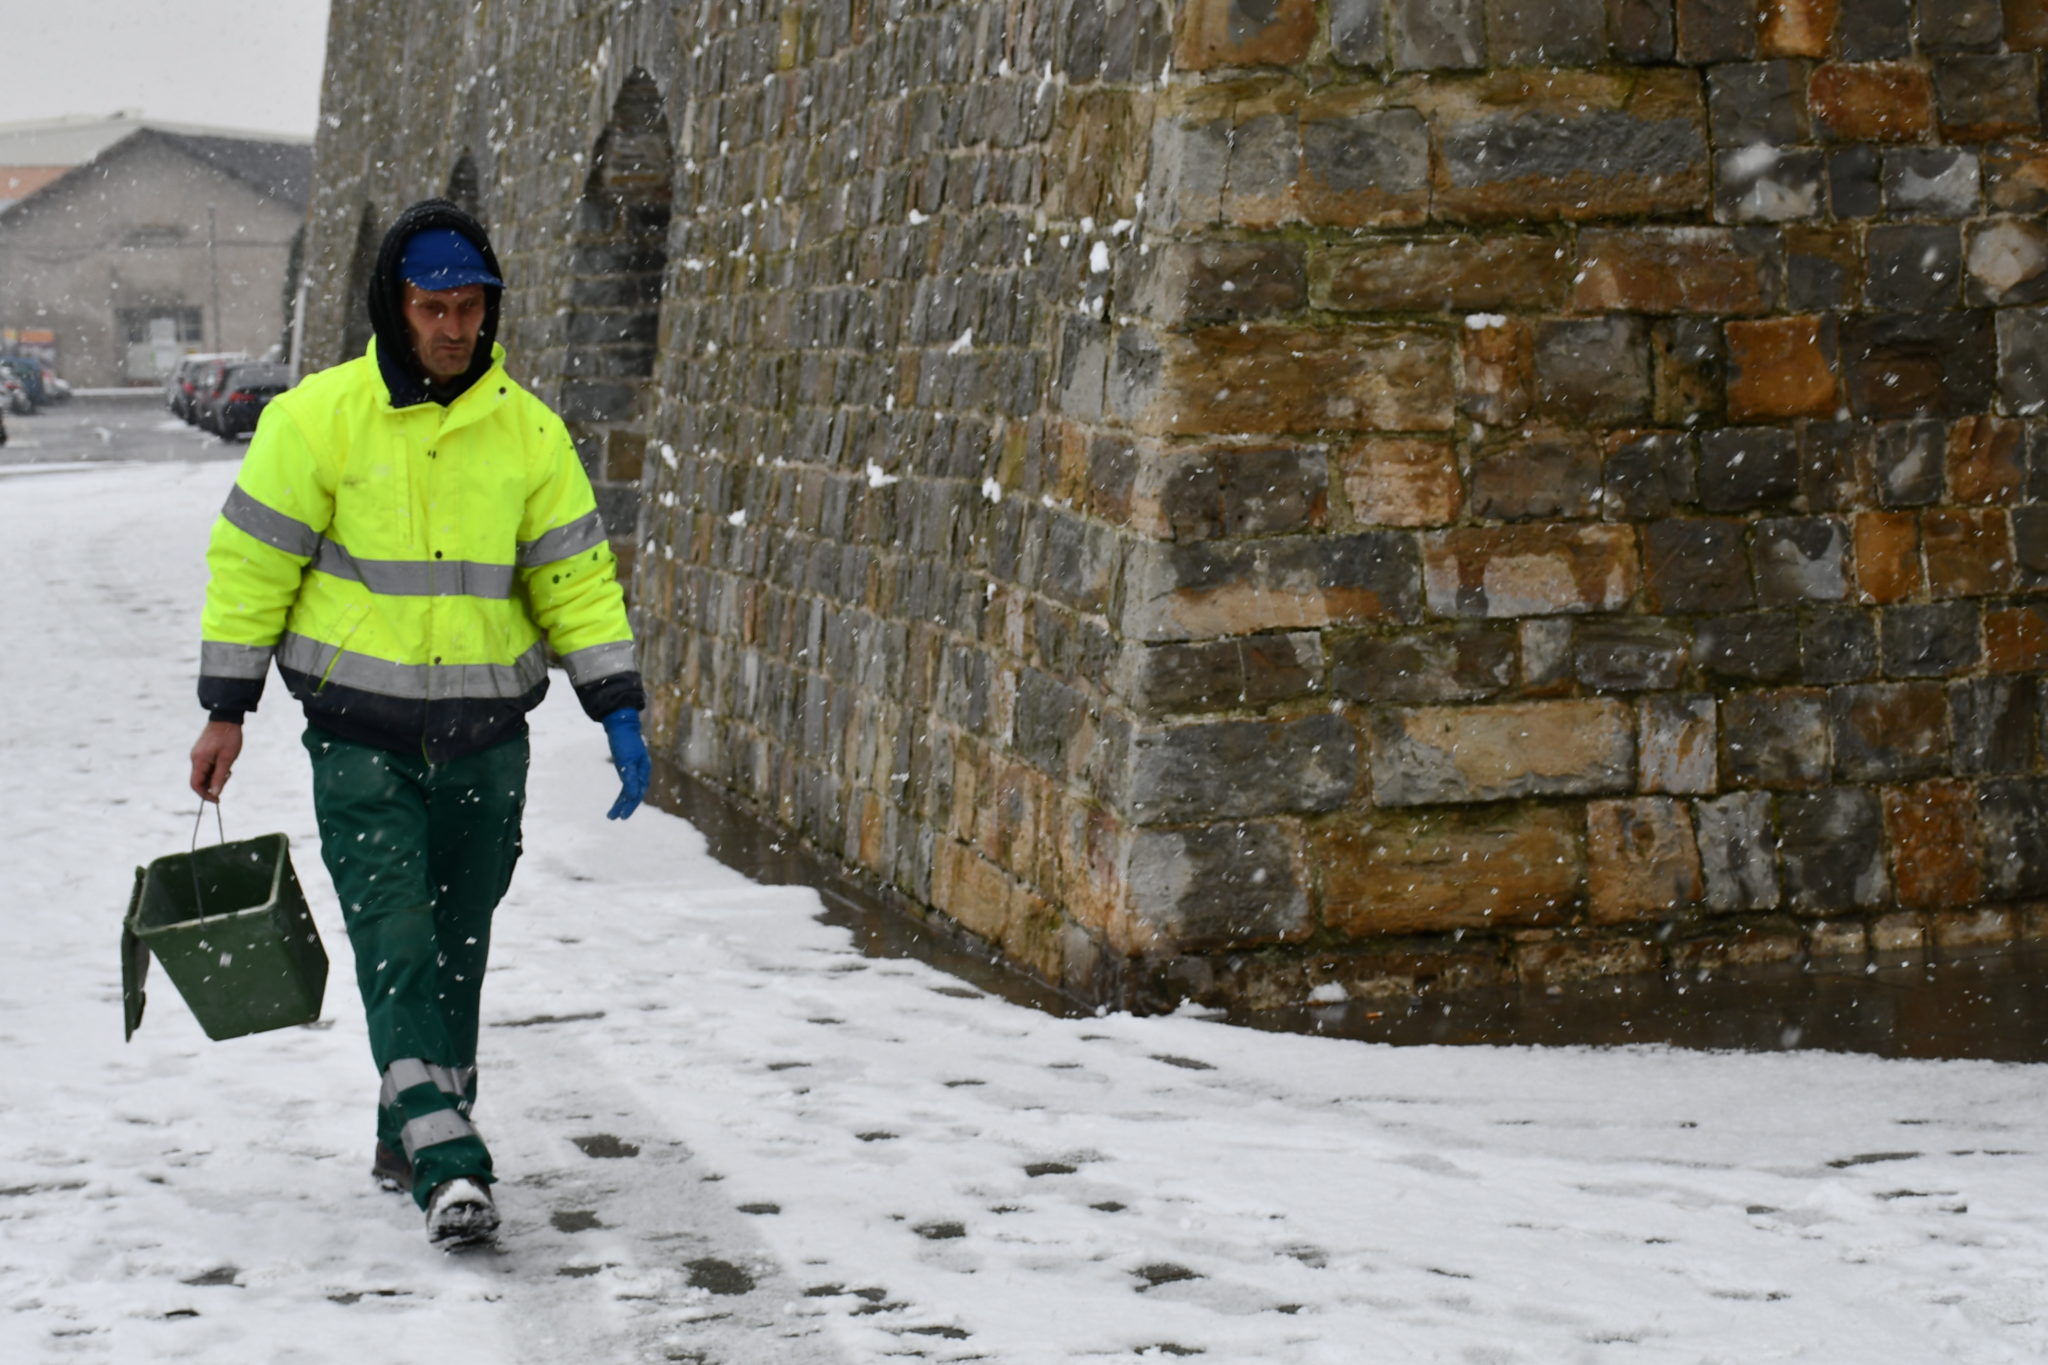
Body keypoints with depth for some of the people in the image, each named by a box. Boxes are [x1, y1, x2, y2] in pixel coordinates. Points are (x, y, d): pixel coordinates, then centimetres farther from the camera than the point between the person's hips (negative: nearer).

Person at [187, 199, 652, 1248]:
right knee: (394, 944, -12)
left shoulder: (527, 431, 3)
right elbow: (251, 561, -1)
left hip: (486, 737, 3)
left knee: (457, 948, 10)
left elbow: (575, 575, 6)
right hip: (359, 736, -3)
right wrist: (226, 709, -2)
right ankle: (446, 1162, -17)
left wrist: (619, 711, -1)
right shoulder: (317, 416, -5)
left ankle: (410, 1134, 26)